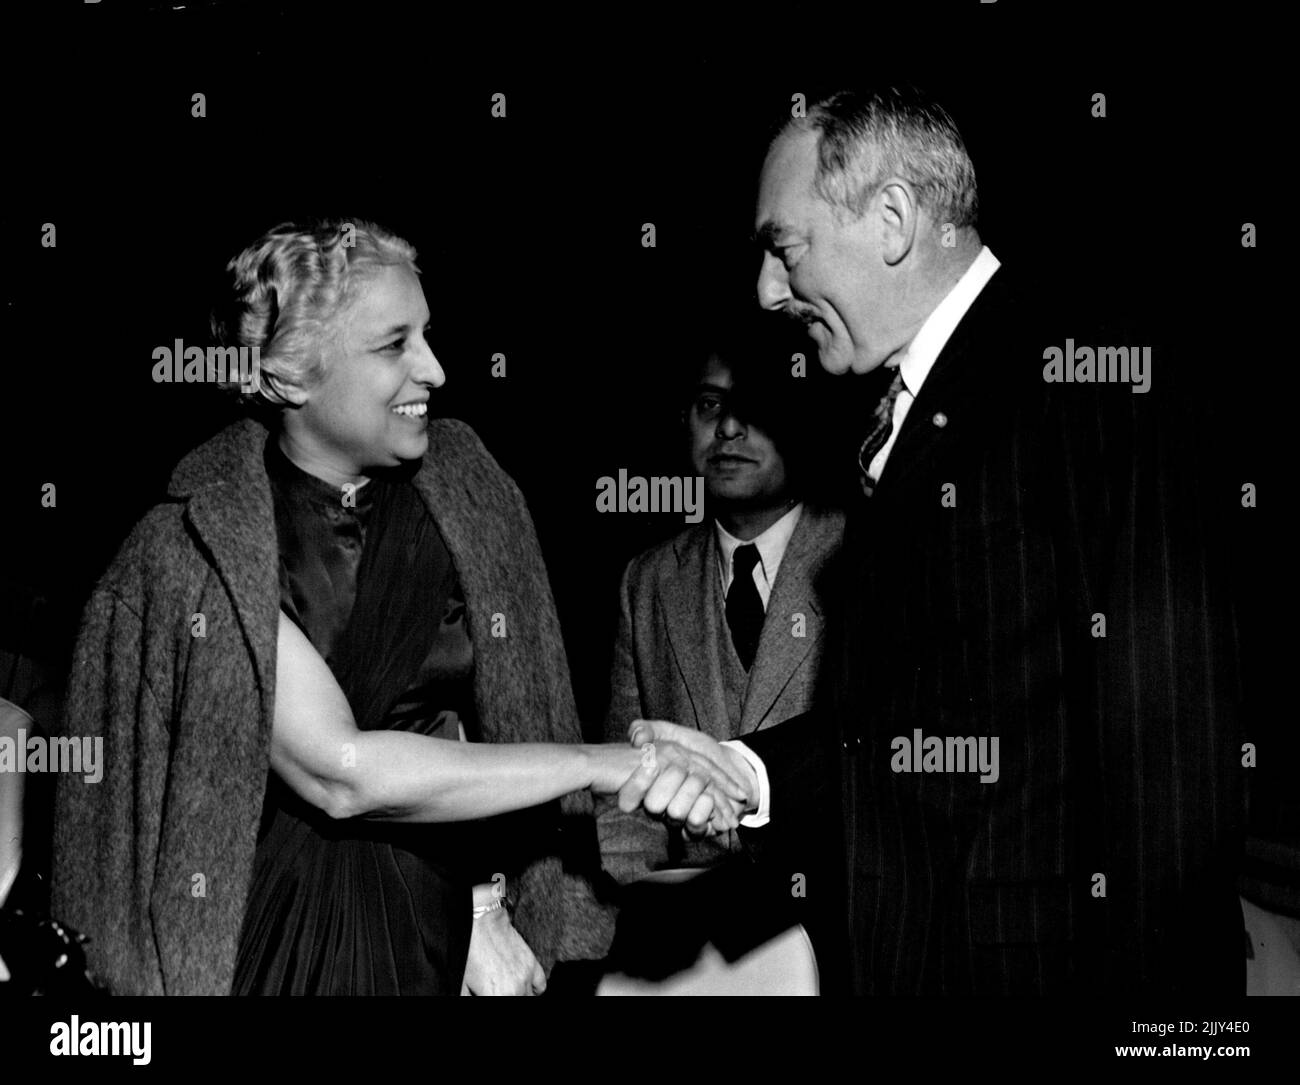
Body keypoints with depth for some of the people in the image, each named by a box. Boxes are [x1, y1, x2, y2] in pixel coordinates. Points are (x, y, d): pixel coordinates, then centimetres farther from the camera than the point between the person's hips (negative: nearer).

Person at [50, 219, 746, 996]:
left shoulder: (462, 487, -3)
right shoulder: (198, 546, -16)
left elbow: (481, 727, 1)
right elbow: (338, 771, -24)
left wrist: (488, 909, -10)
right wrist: (597, 765, -24)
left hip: (443, 918, 3)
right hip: (277, 927, -3)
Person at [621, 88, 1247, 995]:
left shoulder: (1096, 398, -15)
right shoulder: (907, 418, 13)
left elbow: (1173, 742, -20)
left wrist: (1147, 974, -21)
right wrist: (748, 772, -1)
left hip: (1043, 953, -8)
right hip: (912, 951, 8)